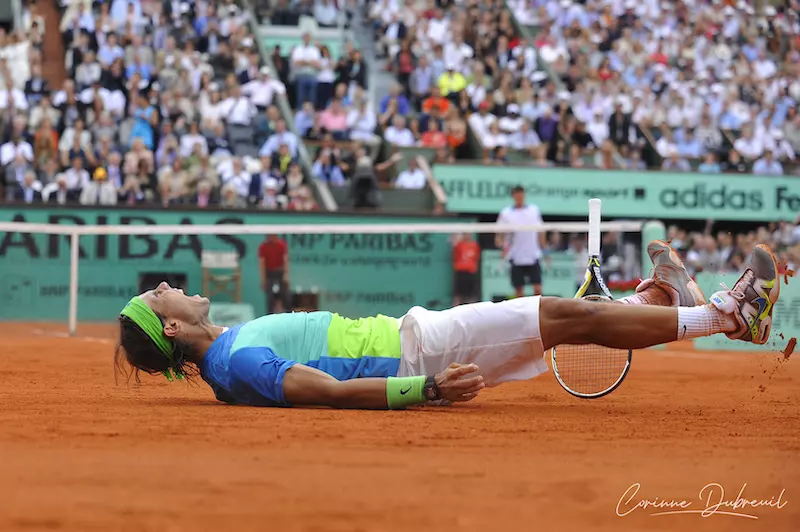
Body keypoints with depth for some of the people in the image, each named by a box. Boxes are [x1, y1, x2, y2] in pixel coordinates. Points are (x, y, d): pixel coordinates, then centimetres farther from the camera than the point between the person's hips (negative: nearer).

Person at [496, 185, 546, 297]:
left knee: (538, 289, -7)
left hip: (533, 257, 1)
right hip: (516, 258, -1)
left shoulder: (534, 210, 8)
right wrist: (502, 245, -19)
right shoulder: (506, 213, 1)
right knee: (519, 291, 1)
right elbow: (499, 237, 1)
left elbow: (540, 232, 15)